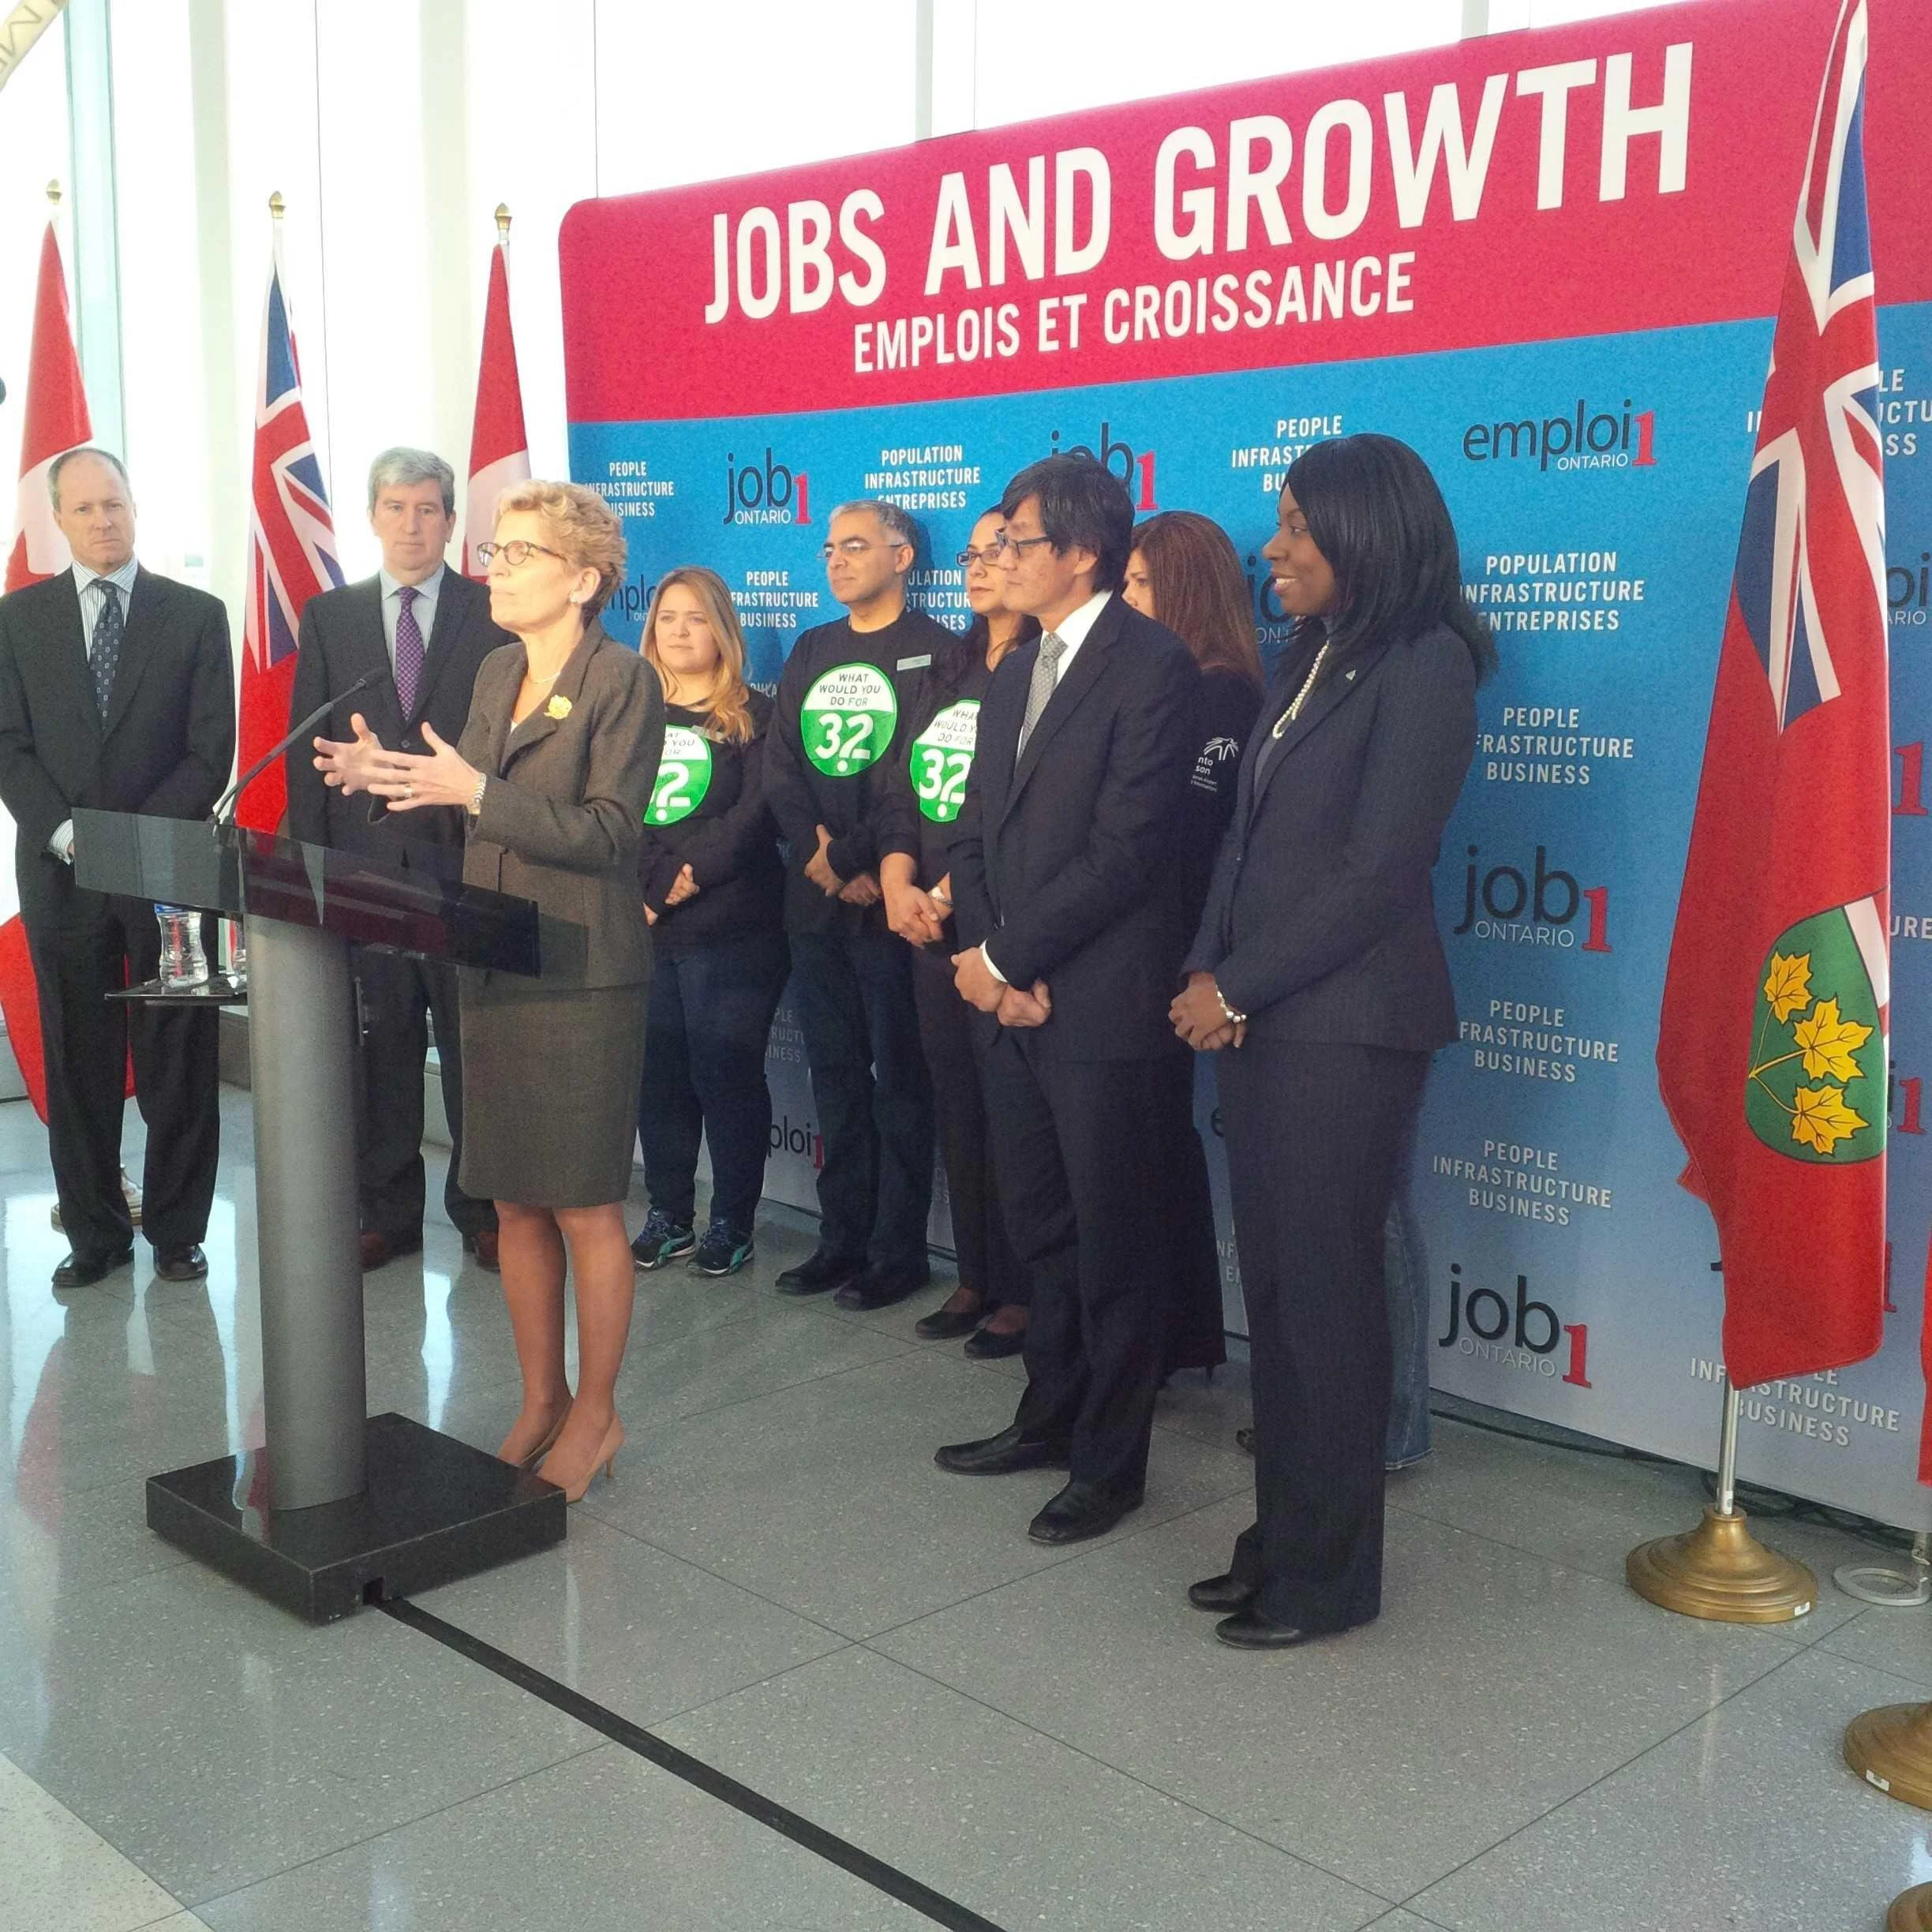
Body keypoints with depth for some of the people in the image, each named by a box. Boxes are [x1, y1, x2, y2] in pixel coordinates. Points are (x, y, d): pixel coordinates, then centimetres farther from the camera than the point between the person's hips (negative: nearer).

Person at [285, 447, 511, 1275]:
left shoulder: (496, 614, 2)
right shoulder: (329, 617, 9)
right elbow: (307, 746, 8)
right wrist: (310, 859, 2)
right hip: (364, 859, 2)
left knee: (475, 1044, 5)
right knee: (379, 1045, 8)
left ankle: (481, 1208, 17)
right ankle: (387, 1213, 19)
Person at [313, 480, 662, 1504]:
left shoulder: (623, 679, -10)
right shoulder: (496, 672, 13)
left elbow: (608, 833, -17)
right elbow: (478, 807, 13)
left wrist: (474, 792, -23)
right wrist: (388, 775, -3)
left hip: (582, 976, -7)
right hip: (494, 967, 7)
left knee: (585, 1207, 1)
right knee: (515, 1200, 13)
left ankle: (595, 1414, 17)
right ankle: (539, 1402, 26)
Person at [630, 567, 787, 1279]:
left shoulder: (752, 717, 3)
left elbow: (753, 818, -8)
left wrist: (675, 884, -14)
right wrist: (641, 893, -12)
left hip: (731, 932, -3)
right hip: (641, 930, 3)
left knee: (726, 1075, 0)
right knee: (656, 1075, 6)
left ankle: (731, 1223, 11)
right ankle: (669, 1216, 18)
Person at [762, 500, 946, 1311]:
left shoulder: (932, 652, -4)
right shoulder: (812, 652, 16)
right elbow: (780, 765, 8)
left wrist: (850, 856, -15)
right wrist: (815, 855, -7)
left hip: (885, 900, -6)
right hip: (815, 901, 6)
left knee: (898, 1077, 0)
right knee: (834, 1073, 12)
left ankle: (898, 1250, 8)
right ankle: (841, 1238, 20)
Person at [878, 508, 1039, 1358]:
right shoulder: (946, 669, 15)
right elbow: (901, 788, 13)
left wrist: (950, 893, -15)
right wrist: (899, 884, -2)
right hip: (930, 927, 7)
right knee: (957, 1105, 12)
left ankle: (1022, 1294, 12)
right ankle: (976, 1278, 24)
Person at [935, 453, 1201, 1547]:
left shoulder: (1154, 666, -12)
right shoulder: (1015, 676, 15)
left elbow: (1123, 849, -19)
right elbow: (976, 835, 14)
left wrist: (1003, 958, -14)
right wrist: (986, 962, -3)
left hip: (1105, 1006, -8)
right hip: (1012, 1003, 8)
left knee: (1116, 1247, 5)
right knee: (1042, 1232, 18)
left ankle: (1111, 1464, 19)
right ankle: (1052, 1418, 34)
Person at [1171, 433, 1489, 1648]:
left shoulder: (1422, 667, -11)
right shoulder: (1310, 660, 15)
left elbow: (1378, 871, -16)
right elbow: (1249, 835, 13)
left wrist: (1237, 990, -12)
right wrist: (1208, 976, -2)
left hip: (1347, 1027, -7)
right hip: (1257, 1020, 8)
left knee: (1325, 1293, 1)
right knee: (1273, 1285, 12)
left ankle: (1328, 1576, 16)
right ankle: (1282, 1537, 24)